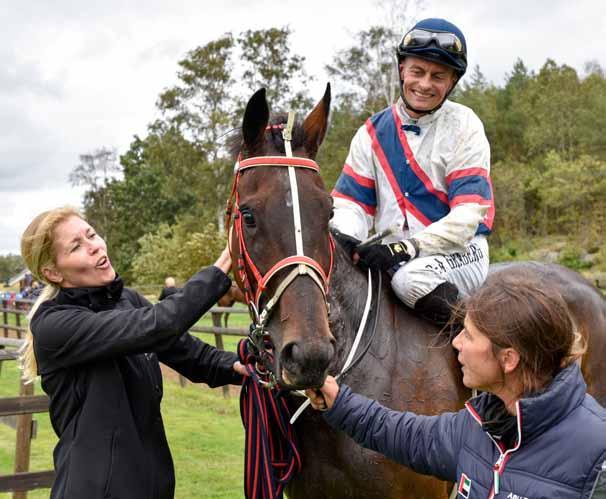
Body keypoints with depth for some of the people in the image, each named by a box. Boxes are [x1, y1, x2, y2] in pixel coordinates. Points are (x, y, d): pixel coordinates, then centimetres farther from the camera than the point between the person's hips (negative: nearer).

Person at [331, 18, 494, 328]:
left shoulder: (464, 127, -4)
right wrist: (344, 238, -19)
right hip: (389, 256, 4)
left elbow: (467, 217, -13)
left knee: (411, 277, -35)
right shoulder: (373, 132, 8)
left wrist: (409, 248, -26)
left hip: (458, 252, -4)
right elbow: (352, 200, 5)